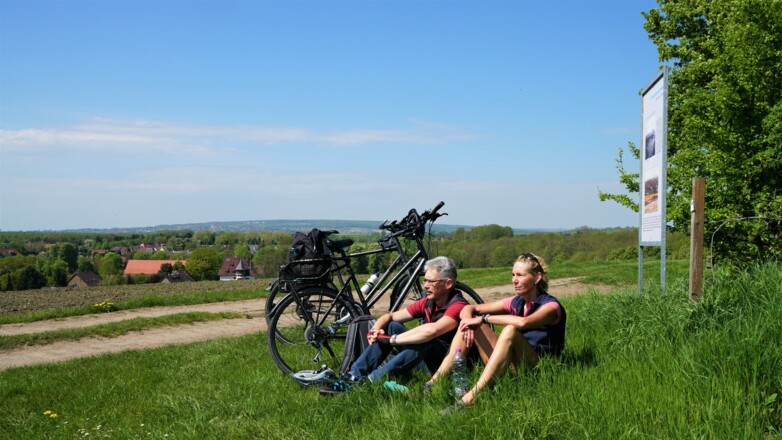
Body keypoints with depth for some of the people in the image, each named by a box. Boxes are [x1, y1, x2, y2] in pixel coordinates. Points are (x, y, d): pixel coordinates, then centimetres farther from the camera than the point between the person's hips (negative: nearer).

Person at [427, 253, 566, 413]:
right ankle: (435, 381, -15)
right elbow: (468, 309, 6)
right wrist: (469, 322, -18)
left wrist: (484, 318, -25)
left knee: (510, 330, -34)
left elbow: (523, 322, -35)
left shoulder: (551, 306, -11)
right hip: (510, 366, 7)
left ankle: (470, 398, -41)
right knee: (469, 322, -5)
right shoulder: (515, 302, 8)